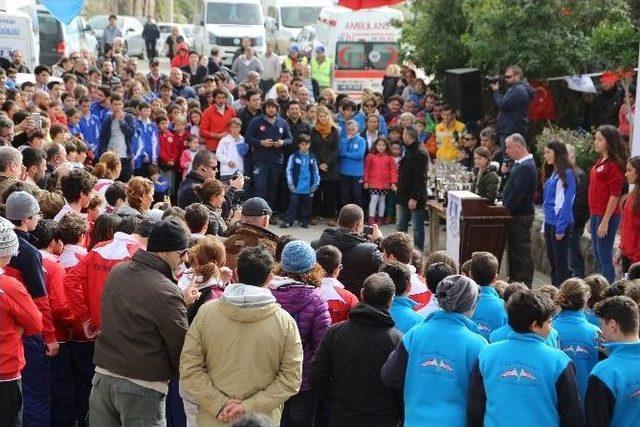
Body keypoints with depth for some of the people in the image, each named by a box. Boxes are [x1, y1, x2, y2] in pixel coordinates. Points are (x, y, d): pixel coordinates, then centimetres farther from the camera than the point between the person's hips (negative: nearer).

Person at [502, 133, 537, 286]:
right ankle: (514, 281, 25)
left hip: (521, 216, -10)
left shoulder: (526, 167, -19)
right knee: (513, 249, 16)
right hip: (515, 214, 10)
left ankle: (524, 284, 1)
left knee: (522, 251, -4)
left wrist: (506, 209, -18)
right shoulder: (519, 164, 14)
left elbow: (518, 193, -23)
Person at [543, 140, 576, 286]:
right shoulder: (554, 174, 14)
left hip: (560, 224, -9)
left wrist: (560, 228, -18)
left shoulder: (567, 174, -13)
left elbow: (566, 203, -16)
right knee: (552, 262, 12)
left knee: (560, 263, -3)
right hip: (550, 223, 9)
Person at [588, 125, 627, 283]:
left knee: (604, 256, -6)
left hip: (607, 216, -9)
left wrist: (605, 221, -18)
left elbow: (615, 195, -16)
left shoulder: (614, 164, -13)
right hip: (595, 214, 9)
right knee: (597, 255, 15)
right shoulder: (600, 162, 13)